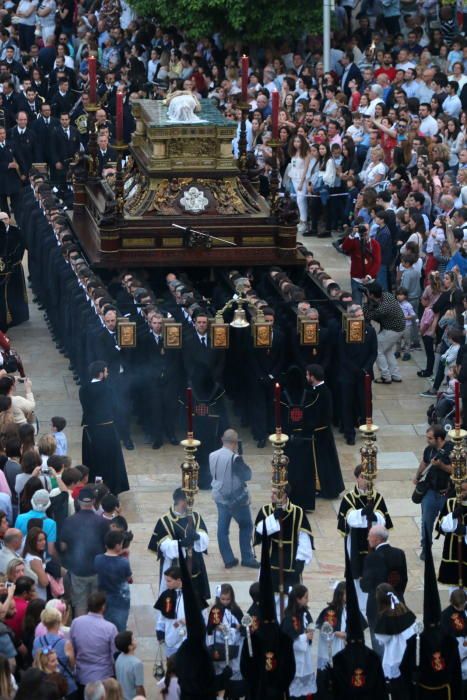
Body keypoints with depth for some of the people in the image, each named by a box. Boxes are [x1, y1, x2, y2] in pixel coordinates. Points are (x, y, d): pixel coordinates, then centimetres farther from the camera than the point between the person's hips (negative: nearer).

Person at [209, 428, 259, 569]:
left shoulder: (212, 456, -2)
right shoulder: (235, 458, -24)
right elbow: (247, 475, -13)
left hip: (220, 497, 6)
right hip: (237, 498, -6)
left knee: (222, 528, 11)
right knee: (246, 526, 11)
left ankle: (228, 559, 15)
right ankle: (247, 558, 16)